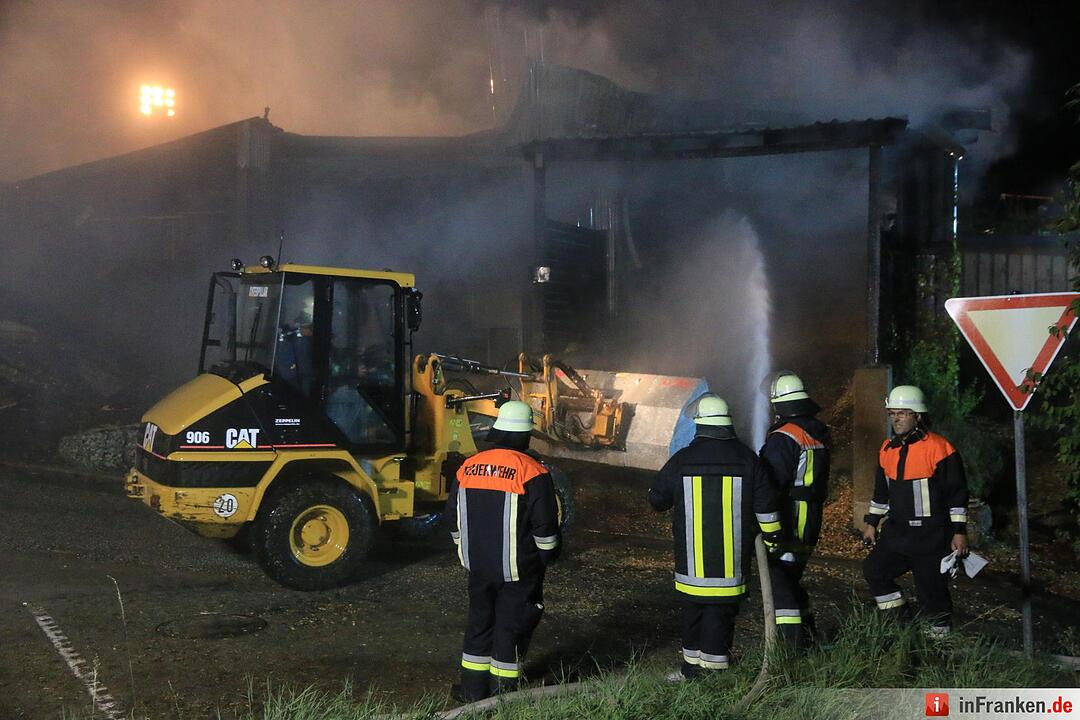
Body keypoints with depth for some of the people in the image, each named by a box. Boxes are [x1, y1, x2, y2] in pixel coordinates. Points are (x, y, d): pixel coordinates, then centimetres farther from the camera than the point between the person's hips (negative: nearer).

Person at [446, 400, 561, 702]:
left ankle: (472, 688, 24)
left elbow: (454, 517, 11)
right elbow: (545, 524, -12)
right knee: (512, 626, 6)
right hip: (518, 569, -5)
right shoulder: (532, 472, -14)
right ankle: (502, 693, 11)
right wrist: (549, 554, 5)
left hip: (478, 565, 5)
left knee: (479, 621, 18)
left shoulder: (468, 467, 2)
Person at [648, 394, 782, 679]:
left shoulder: (682, 460, -3)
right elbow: (765, 505, 3)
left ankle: (693, 662, 17)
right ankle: (715, 662, 4)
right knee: (722, 609, 4)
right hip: (732, 557, 0)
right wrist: (772, 537, 15)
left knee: (693, 607, 12)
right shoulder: (747, 459, -1)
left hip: (691, 556, 0)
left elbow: (657, 499, 7)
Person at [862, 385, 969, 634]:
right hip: (897, 532, 7)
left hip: (931, 536, -7)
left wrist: (959, 532, -12)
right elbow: (881, 490, 21)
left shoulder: (938, 448, -13)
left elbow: (957, 492, -11)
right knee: (874, 570, 7)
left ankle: (940, 632, 12)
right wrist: (872, 523, 20)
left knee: (931, 587, -3)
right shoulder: (887, 449, 9)